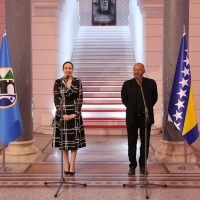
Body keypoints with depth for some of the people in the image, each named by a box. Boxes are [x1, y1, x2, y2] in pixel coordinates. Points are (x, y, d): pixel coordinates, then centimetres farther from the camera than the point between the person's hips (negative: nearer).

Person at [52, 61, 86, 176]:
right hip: (62, 114, 0)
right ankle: (66, 164, 17)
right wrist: (63, 114, -12)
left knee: (74, 139, 2)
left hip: (75, 114, 0)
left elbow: (80, 99, -2)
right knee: (64, 139, 5)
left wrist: (75, 114, -12)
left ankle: (72, 165, 9)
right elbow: (56, 100, -3)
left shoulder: (78, 82, 2)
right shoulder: (58, 82, 1)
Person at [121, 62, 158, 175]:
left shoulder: (151, 83, -3)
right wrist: (132, 108, 11)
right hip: (132, 118, 0)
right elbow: (124, 99, 10)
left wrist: (147, 108, 9)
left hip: (146, 117, 0)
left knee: (145, 143, 7)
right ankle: (132, 166, 16)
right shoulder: (127, 84, -2)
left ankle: (143, 166, 18)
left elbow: (154, 98, 9)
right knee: (132, 143, 6)